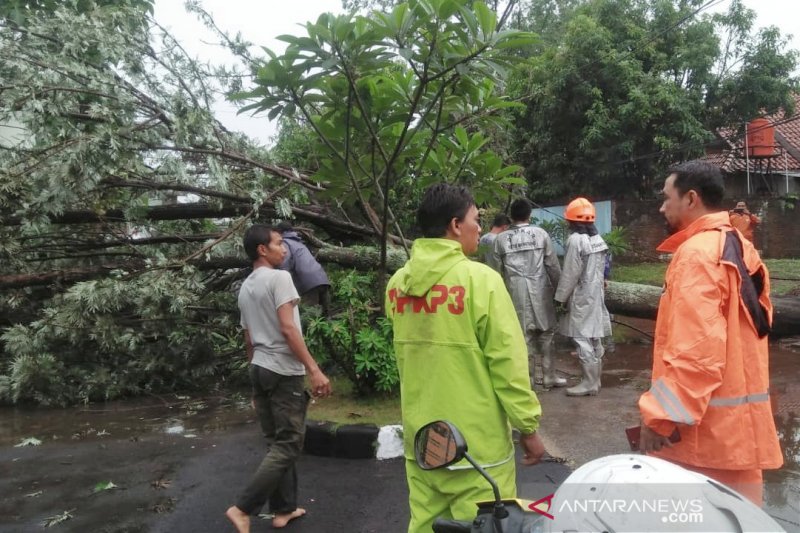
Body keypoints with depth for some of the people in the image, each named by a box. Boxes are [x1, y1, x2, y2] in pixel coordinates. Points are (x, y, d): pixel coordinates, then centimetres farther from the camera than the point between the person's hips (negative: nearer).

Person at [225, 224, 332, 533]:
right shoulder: (278, 278, -11)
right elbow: (287, 328, -20)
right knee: (288, 444, -1)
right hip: (284, 371, -9)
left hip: (259, 369, 9)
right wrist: (313, 370, -20)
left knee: (276, 442, 14)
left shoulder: (245, 288, 15)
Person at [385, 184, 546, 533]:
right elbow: (507, 363, -14)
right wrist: (528, 426, -3)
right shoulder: (480, 278, -17)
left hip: (420, 439, 6)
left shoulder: (398, 284, 0)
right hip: (476, 441, -5)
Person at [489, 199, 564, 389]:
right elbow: (553, 265, 1)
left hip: (516, 292, 0)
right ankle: (549, 376, 18)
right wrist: (558, 288, 10)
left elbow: (496, 270, 4)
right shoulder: (540, 234, 0)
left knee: (523, 335, 6)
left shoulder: (501, 239, 0)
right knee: (545, 332, 12)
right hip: (540, 290, 0)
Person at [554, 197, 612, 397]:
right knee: (595, 339, 13)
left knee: (583, 340, -5)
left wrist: (561, 297, -9)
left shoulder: (576, 240, -16)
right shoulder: (598, 239, 11)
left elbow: (570, 274, -17)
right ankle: (595, 380, 21)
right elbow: (600, 270, 15)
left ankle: (589, 383, -3)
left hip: (581, 298, -9)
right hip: (596, 295, 9)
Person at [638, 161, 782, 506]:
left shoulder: (696, 253, -18)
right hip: (739, 414, 9)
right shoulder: (740, 249, 12)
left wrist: (661, 415, -20)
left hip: (707, 422, -9)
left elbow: (693, 347, -26)